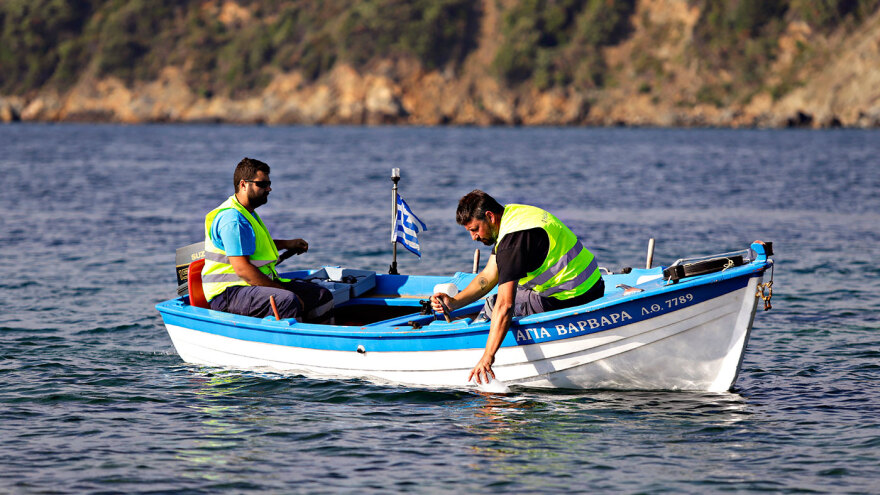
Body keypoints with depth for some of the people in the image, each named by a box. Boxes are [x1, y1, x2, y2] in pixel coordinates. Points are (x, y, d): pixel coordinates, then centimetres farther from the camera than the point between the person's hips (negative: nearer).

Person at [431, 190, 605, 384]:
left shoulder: (513, 238, -24)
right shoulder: (510, 214, 6)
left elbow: (504, 305, -30)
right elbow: (488, 277, 11)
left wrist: (487, 357, -31)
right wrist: (454, 302, -3)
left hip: (571, 299, -10)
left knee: (494, 307, -2)